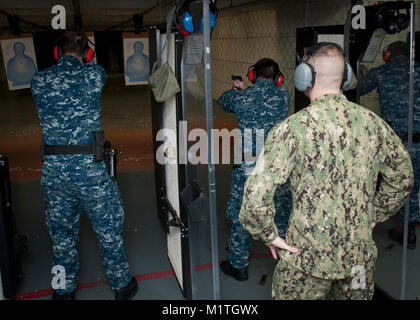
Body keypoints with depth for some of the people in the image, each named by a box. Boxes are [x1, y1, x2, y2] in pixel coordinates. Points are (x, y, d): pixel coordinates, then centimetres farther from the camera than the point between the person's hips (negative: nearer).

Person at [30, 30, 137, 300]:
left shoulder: (38, 81, 2)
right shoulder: (94, 74, -7)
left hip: (54, 170, 3)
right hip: (90, 169, -3)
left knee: (62, 232, 18)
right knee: (109, 229, 13)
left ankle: (64, 290, 33)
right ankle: (122, 285, 29)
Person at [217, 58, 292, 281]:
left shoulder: (241, 98, -8)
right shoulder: (284, 96, -3)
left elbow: (223, 101, 14)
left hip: (249, 169, -2)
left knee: (241, 216, 13)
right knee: (282, 213, 20)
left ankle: (238, 265, 24)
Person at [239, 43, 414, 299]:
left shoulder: (293, 128, -18)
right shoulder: (374, 123, -2)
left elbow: (256, 195, -25)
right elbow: (402, 179, 11)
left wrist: (270, 236, -9)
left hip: (308, 259, -4)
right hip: (361, 258, 5)